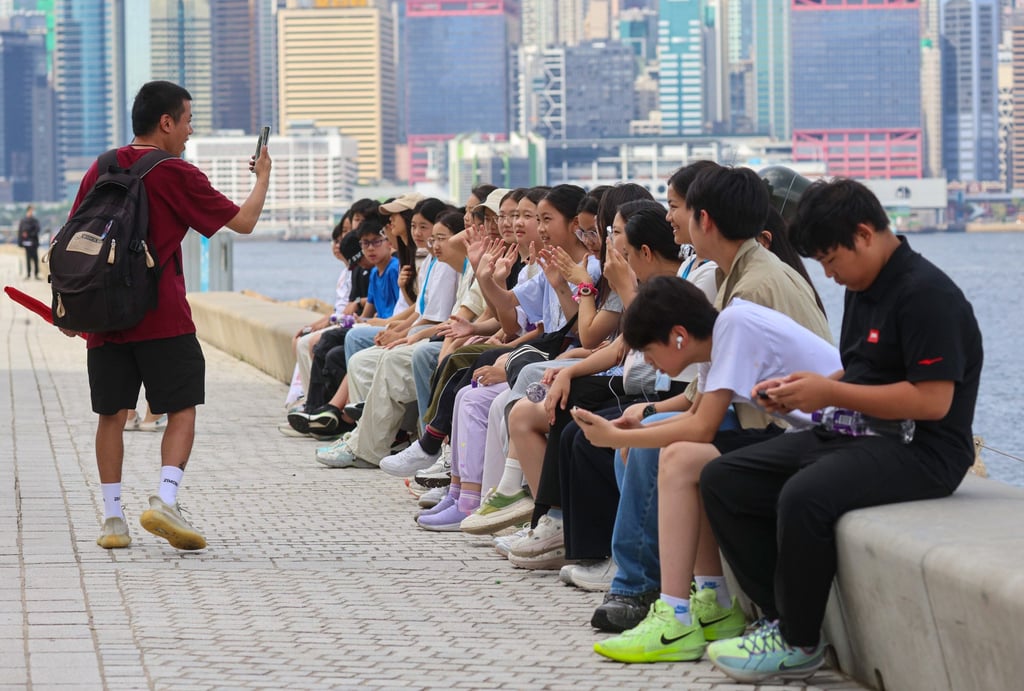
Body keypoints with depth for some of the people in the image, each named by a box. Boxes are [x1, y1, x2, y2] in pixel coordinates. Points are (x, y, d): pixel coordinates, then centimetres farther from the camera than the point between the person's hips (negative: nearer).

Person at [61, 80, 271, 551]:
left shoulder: (100, 171, 10)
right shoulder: (178, 176, -5)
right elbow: (243, 221, -1)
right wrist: (263, 177, 16)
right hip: (163, 318, -5)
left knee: (112, 414, 9)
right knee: (182, 410, 2)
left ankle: (112, 517, 7)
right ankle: (164, 500, -16)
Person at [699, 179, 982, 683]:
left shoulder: (926, 294, -16)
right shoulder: (865, 288, 15)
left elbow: (932, 400, -22)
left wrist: (829, 393, -19)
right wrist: (799, 391, 5)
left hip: (918, 449, -10)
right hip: (851, 434, 10)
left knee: (804, 496, -35)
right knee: (721, 480, 0)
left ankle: (798, 643, -16)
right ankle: (783, 617, -3)